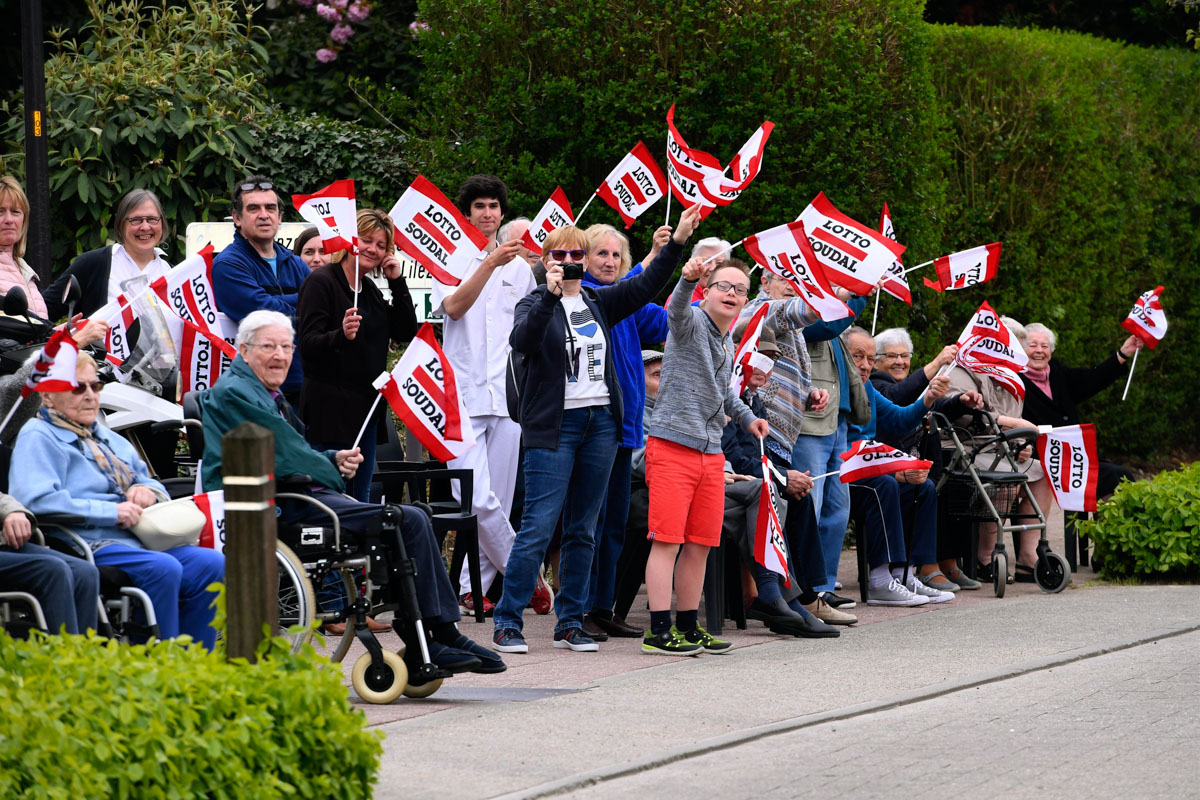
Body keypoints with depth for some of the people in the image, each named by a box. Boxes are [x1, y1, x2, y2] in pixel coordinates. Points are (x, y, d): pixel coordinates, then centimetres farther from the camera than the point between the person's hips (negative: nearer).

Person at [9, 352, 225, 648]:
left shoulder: (107, 438, 27)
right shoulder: (38, 438, 1)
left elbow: (152, 484, 35)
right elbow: (37, 501, -16)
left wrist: (147, 490, 7)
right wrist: (111, 512, -17)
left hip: (137, 540, 8)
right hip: (85, 544, -8)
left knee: (211, 563, -15)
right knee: (163, 568, -32)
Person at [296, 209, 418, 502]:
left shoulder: (370, 289, 16)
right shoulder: (321, 282, -8)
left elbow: (406, 334, 9)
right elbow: (308, 345, -15)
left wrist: (397, 282, 3)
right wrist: (341, 335, -35)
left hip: (366, 408, 9)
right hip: (331, 408, -9)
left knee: (360, 499, 13)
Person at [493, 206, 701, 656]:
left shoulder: (599, 302, 14)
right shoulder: (535, 304, -1)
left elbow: (646, 285, 6)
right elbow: (521, 341, -20)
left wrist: (677, 242, -4)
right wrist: (549, 295, -31)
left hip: (600, 421, 5)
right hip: (553, 426, -5)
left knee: (583, 529, 8)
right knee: (538, 527, -11)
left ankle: (570, 623, 13)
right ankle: (507, 623, -7)